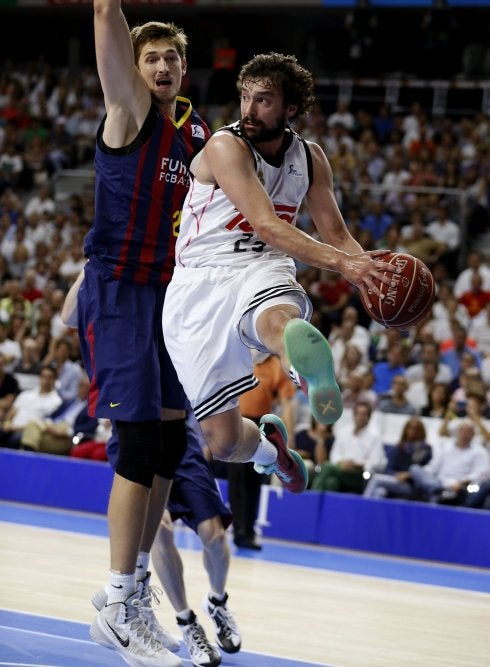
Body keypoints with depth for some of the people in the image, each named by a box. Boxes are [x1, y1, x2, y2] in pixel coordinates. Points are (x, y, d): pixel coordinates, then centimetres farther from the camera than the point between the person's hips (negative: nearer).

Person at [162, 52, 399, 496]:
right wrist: (341, 263, -32)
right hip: (200, 286, -2)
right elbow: (268, 226, -22)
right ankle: (268, 448, 32)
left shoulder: (310, 159, 9)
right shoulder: (226, 147, -12)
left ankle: (315, 379, -76)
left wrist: (369, 269, -6)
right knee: (223, 442, -4)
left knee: (279, 322, -41)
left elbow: (335, 233, 17)